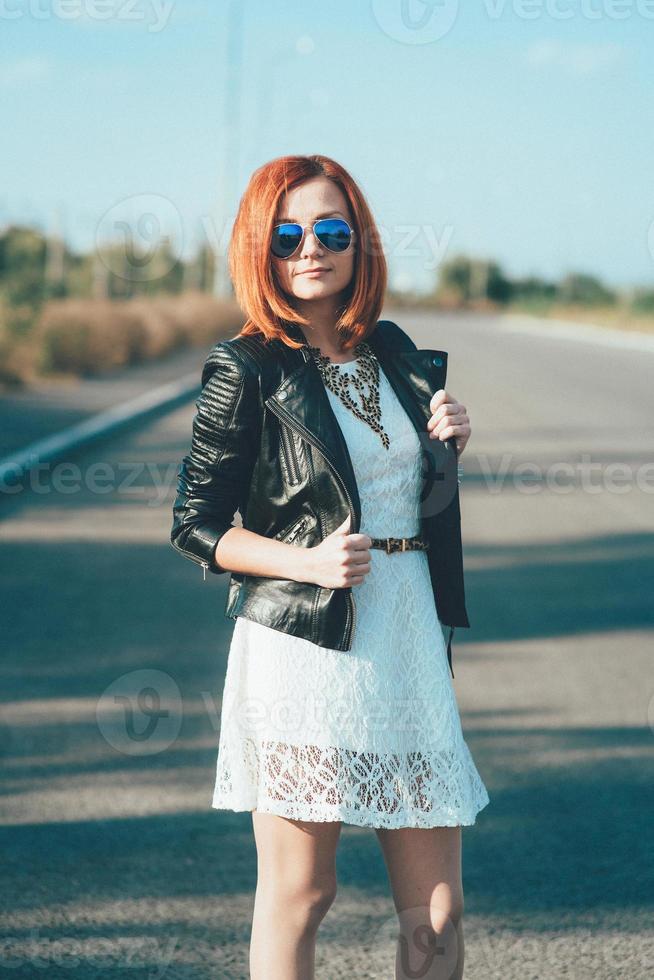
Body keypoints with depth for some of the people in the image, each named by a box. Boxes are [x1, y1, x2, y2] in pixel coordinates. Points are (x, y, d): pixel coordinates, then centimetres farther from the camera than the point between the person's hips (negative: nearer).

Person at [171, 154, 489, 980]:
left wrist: (446, 446, 4)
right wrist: (309, 562, -17)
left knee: (437, 908, 6)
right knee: (298, 893, 1)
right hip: (306, 653, -5)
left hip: (410, 641, 5)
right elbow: (195, 526, -4)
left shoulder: (394, 352, 12)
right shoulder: (246, 371, -5)